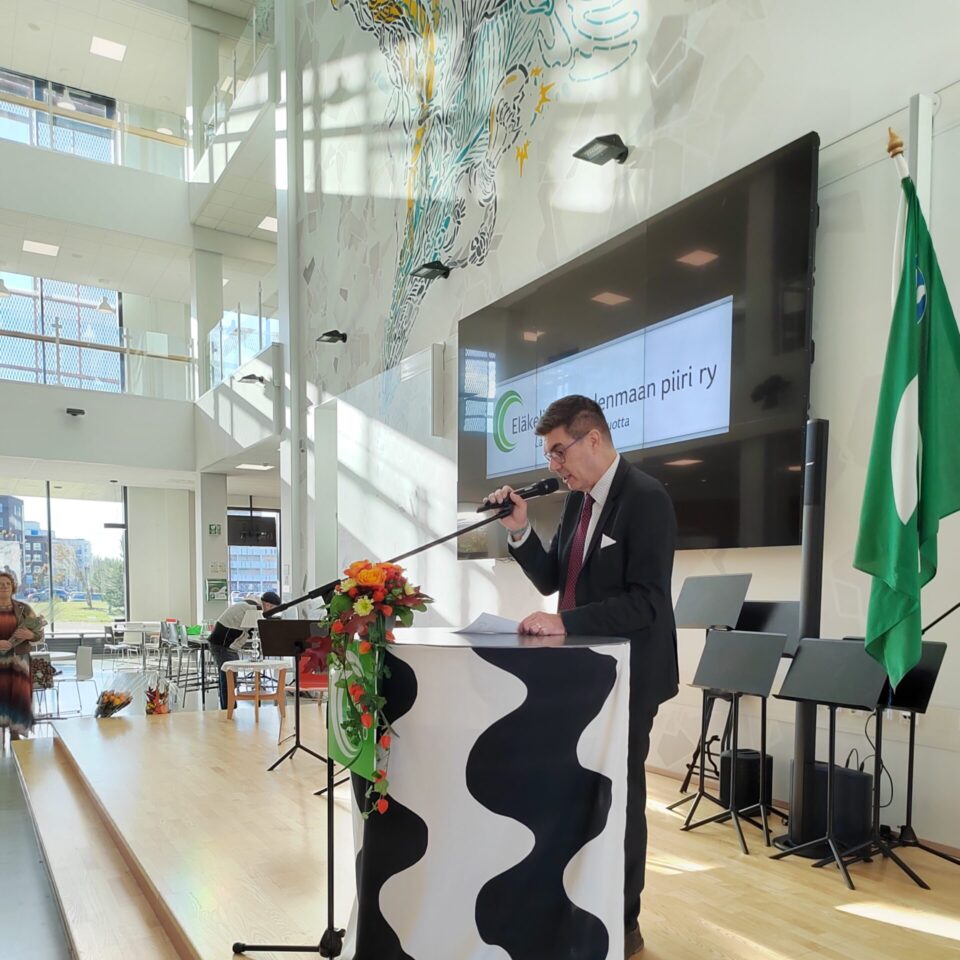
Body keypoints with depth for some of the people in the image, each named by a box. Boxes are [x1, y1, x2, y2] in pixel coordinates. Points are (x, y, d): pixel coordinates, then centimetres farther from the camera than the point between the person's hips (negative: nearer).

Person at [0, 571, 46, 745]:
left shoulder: (23, 609, 5)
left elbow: (40, 634, 5)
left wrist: (30, 635, -17)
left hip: (19, 660, 1)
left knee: (19, 694, -2)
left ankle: (15, 731, 11)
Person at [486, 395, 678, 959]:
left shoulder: (646, 499, -17)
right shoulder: (578, 499, 7)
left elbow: (647, 602, -23)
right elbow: (552, 580, 10)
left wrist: (565, 622, -27)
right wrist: (520, 531, -4)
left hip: (625, 677, -7)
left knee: (619, 797, 7)